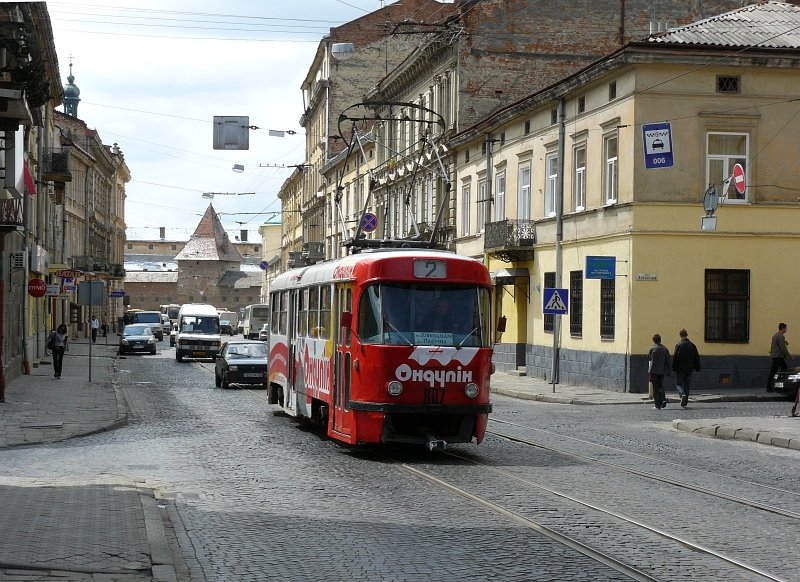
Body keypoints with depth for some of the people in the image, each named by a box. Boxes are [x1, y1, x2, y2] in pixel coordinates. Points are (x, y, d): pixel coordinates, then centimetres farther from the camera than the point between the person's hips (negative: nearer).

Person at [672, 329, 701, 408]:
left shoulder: (678, 345, -10)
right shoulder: (692, 345, 5)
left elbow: (675, 358, -12)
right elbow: (697, 358, 9)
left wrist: (674, 368, -7)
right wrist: (697, 368, 15)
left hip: (680, 369, -4)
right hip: (689, 369, 4)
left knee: (678, 383, 5)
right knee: (687, 385, 11)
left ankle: (682, 394, -24)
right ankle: (684, 402, 11)